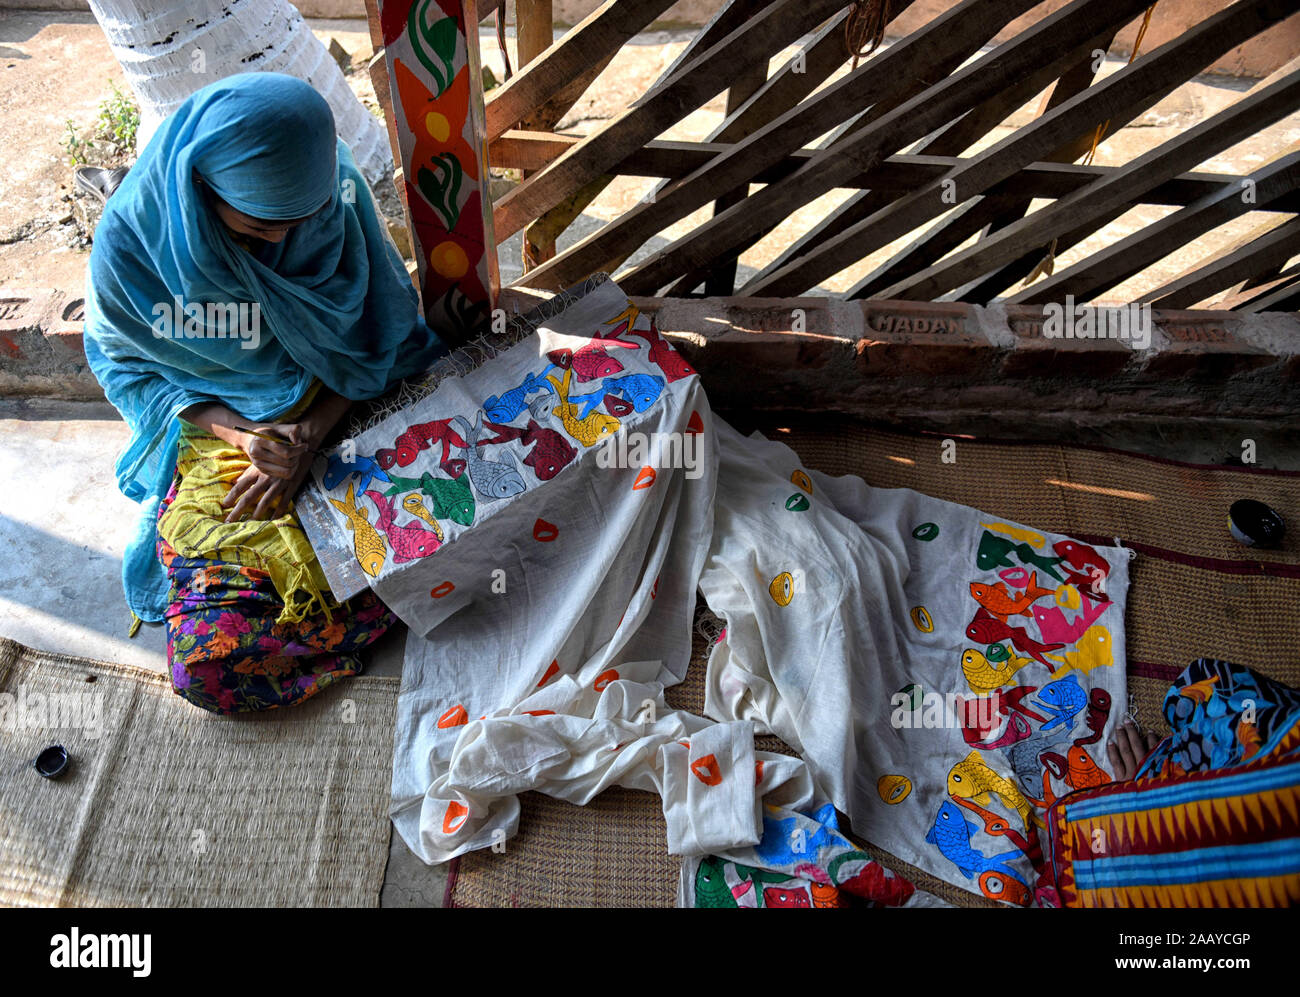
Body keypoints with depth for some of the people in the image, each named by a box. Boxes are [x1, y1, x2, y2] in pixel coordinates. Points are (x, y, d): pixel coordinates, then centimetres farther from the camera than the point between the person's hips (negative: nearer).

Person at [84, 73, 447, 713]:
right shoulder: (132, 237, -15)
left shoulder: (333, 188, -13)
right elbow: (121, 362, -1)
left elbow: (382, 333, -5)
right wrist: (241, 434, -18)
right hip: (217, 432, -1)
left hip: (337, 415, 2)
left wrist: (312, 434, -17)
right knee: (211, 667, -18)